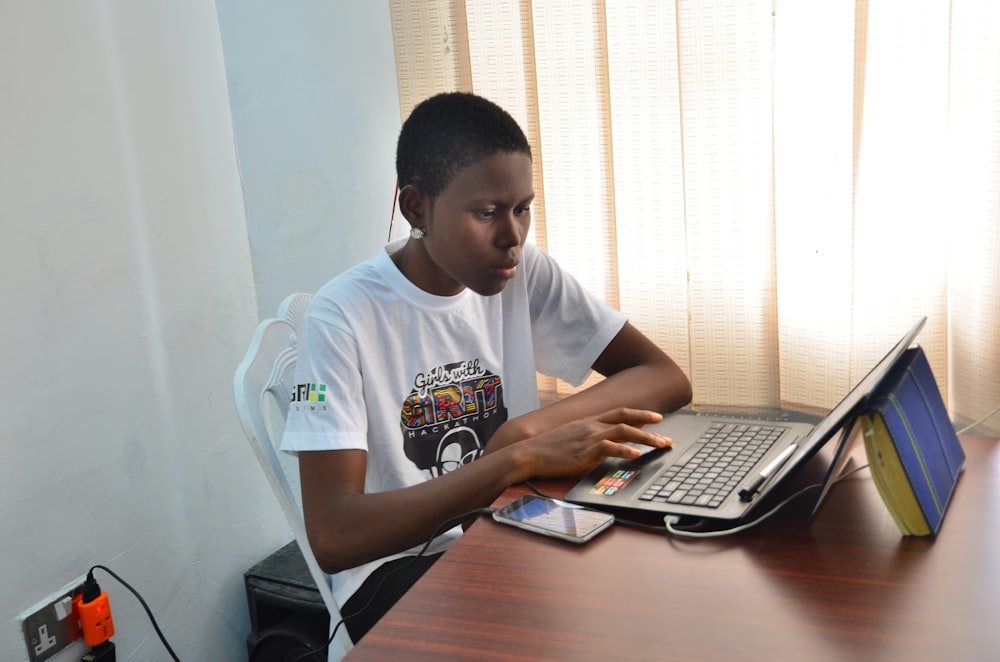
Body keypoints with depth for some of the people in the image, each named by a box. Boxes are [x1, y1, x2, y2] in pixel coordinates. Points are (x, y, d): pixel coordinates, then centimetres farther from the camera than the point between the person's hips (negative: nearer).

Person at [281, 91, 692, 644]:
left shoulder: (524, 273, -2)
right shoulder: (344, 317, -17)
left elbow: (667, 379, -5)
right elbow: (332, 539, -25)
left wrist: (530, 427, -21)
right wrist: (525, 457, -32)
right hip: (396, 565, -5)